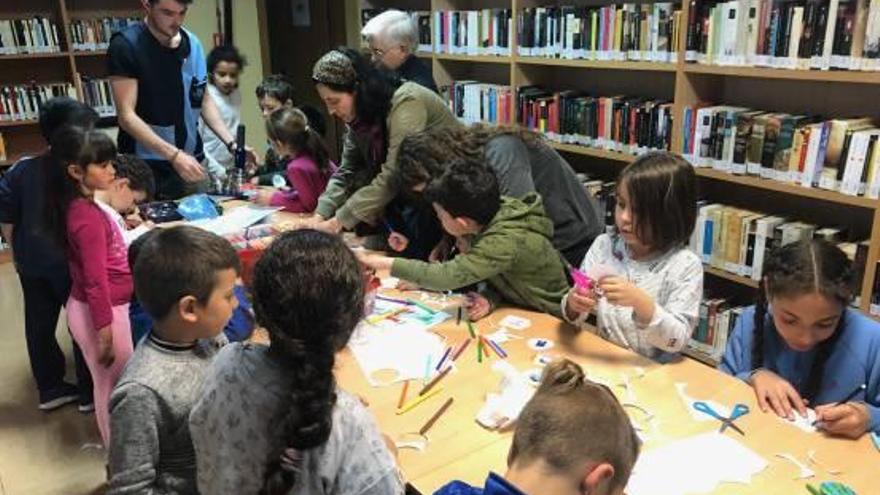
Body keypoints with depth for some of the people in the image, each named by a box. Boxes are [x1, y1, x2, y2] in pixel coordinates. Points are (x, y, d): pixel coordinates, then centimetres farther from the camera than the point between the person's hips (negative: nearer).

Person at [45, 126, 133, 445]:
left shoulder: (79, 207, 2)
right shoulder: (88, 217, -26)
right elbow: (96, 282, -24)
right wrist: (105, 335, -20)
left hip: (100, 308, 9)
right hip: (102, 312, -9)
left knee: (110, 381, 22)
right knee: (113, 383, 8)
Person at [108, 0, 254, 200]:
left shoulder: (193, 43, 5)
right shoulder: (125, 45, -10)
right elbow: (126, 116, -15)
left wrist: (231, 143, 0)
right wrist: (174, 155, -26)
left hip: (191, 161, 5)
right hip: (145, 169, -4)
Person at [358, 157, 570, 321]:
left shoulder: (507, 241, -33)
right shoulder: (492, 213, -11)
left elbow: (448, 276, -37)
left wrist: (387, 263, -29)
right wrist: (490, 298, -20)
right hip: (523, 309, 7)